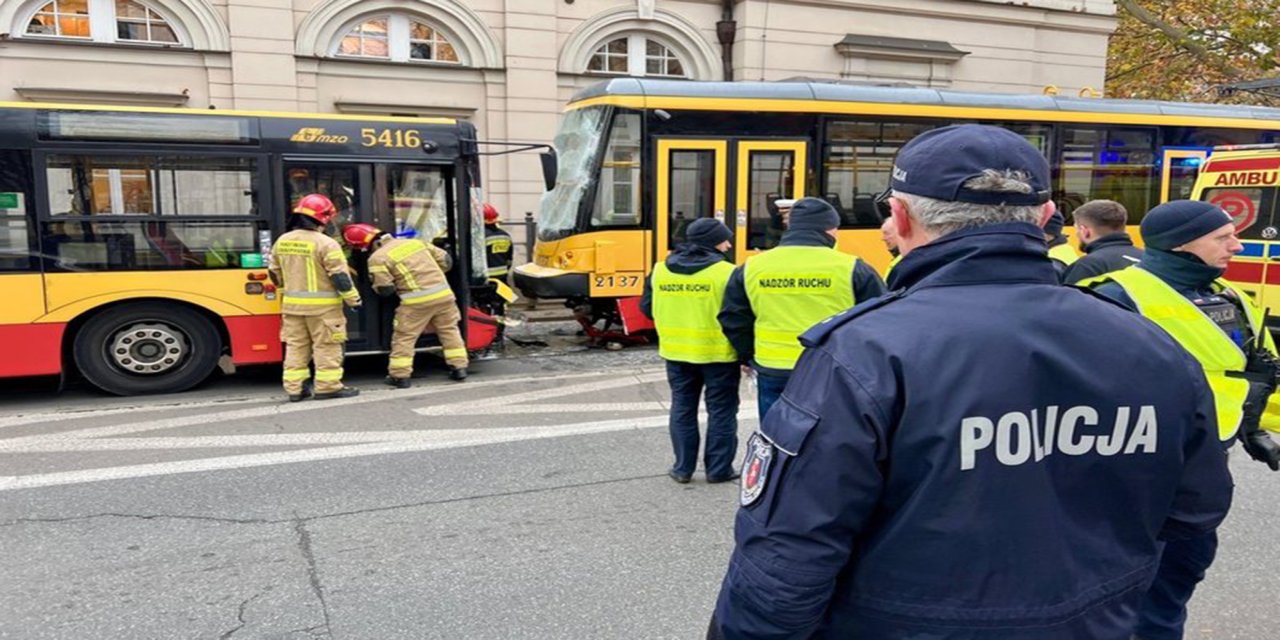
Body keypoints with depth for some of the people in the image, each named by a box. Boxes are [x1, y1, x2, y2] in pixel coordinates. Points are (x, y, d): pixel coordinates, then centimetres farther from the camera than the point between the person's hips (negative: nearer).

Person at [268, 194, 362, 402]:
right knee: (326, 347, 2)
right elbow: (340, 276, -15)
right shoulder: (326, 243, -15)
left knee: (296, 346, 12)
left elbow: (275, 273, 17)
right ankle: (328, 387, 5)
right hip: (322, 306, -6)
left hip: (292, 304, 6)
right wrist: (353, 299, -3)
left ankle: (295, 388, 14)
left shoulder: (282, 242, 7)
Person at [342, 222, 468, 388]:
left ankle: (400, 376, 12)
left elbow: (384, 289, -5)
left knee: (404, 337, 8)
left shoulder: (377, 258, -3)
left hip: (417, 301, -5)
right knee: (450, 331, 18)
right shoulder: (414, 242, 15)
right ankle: (459, 367, 18)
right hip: (443, 293, 5)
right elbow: (444, 260, 17)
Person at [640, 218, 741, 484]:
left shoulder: (661, 270, 1)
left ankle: (682, 468, 20)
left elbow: (648, 308, 8)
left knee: (683, 408, 15)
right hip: (718, 353, -4)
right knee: (721, 411, 9)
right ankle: (719, 469, 16)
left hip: (676, 353, 4)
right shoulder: (726, 273, -14)